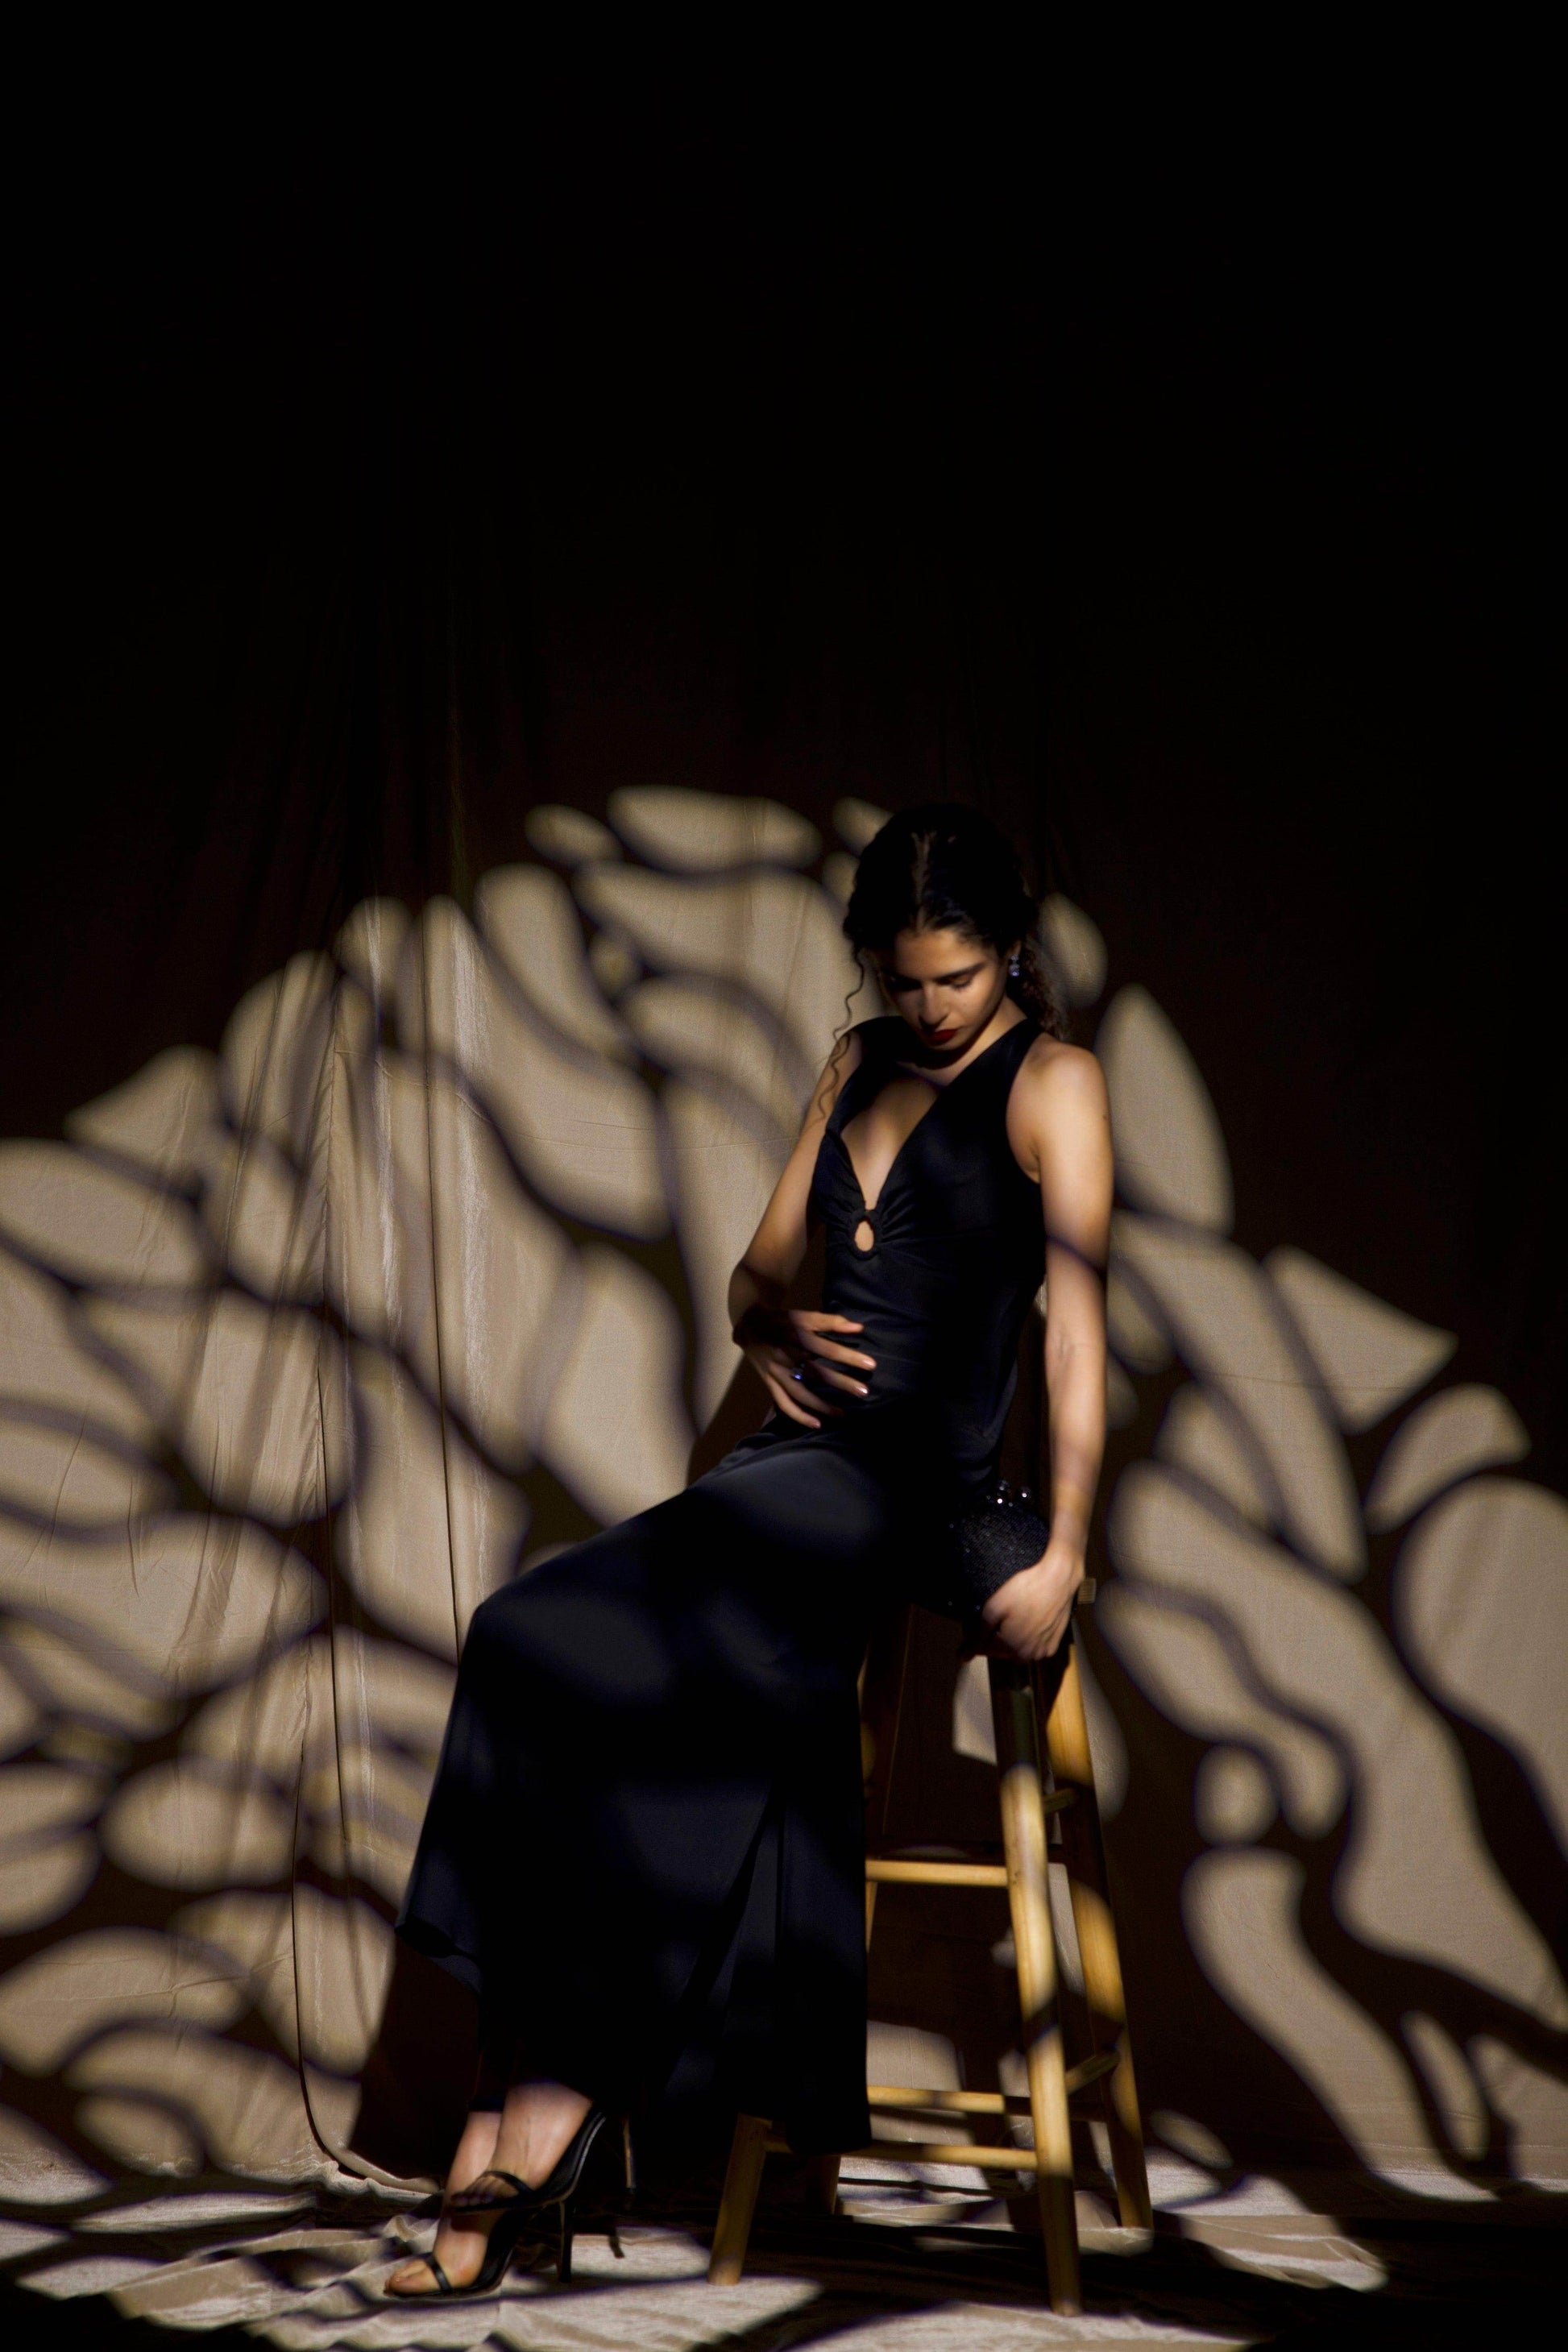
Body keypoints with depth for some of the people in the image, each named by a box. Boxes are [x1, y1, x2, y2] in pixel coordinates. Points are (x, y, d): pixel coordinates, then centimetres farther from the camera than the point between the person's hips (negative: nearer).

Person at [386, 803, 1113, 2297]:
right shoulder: (858, 1066, 20)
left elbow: (1078, 1328, -7)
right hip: (795, 1462, 6)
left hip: (899, 1479, -6)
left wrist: (1063, 1555, -14)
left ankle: (540, 2113, -12)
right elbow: (756, 1271, 24)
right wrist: (773, 1331, 0)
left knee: (552, 1652, -19)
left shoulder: (1051, 1084, 0)